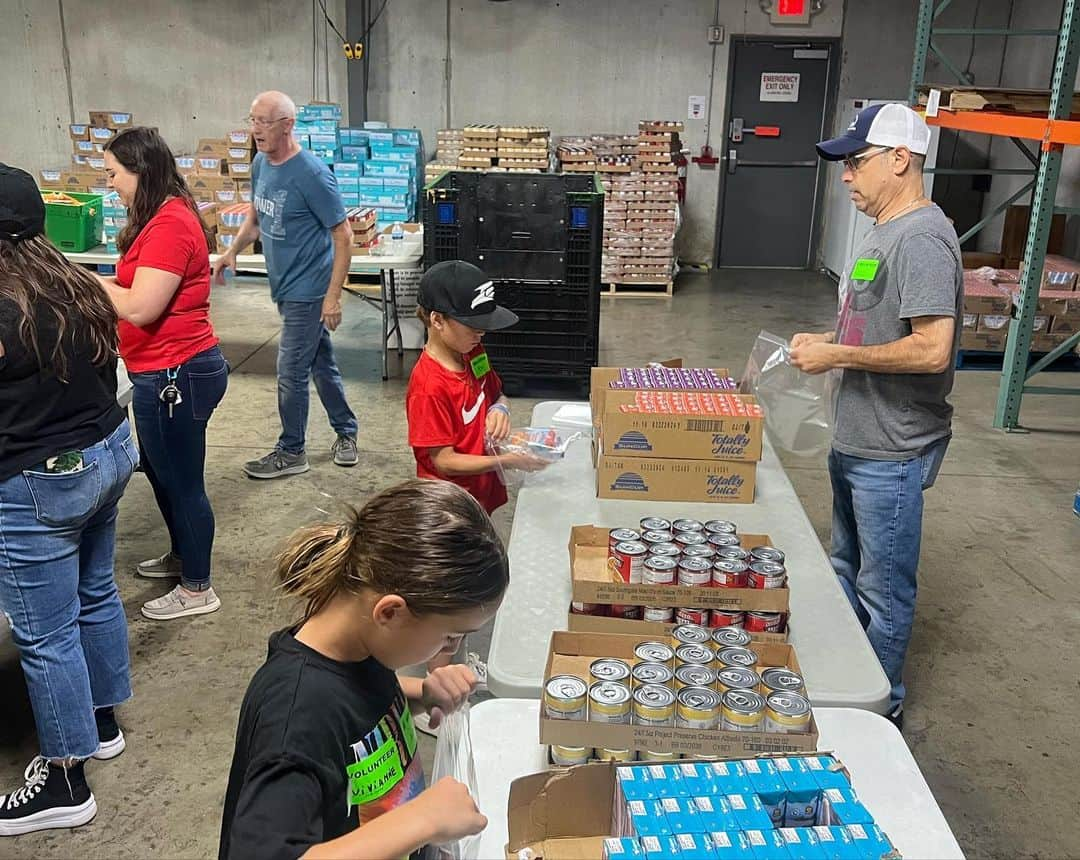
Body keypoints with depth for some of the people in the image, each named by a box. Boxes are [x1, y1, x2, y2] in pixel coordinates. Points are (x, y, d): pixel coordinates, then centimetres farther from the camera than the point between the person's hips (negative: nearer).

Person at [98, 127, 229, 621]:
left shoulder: (170, 225, -21)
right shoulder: (163, 216, 12)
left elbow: (140, 308, -24)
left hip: (176, 375, -10)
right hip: (166, 371, 10)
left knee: (182, 481, 3)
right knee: (160, 471, 24)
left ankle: (197, 589, 19)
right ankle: (181, 556, 44)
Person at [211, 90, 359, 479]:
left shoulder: (312, 175, -20)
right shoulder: (261, 164, 4)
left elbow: (343, 236, -18)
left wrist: (333, 297, -20)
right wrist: (232, 251, 5)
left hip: (308, 291, -8)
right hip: (286, 286, 8)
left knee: (291, 374, 0)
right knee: (322, 363, 18)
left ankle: (291, 452, 15)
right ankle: (346, 432, 32)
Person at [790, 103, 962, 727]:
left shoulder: (922, 239, -21)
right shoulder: (885, 232, 10)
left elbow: (931, 348, -28)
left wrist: (837, 356, -20)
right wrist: (827, 340, 5)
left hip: (892, 453, -10)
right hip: (857, 440, 10)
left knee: (884, 590, 6)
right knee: (849, 571, 23)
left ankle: (883, 706, 24)